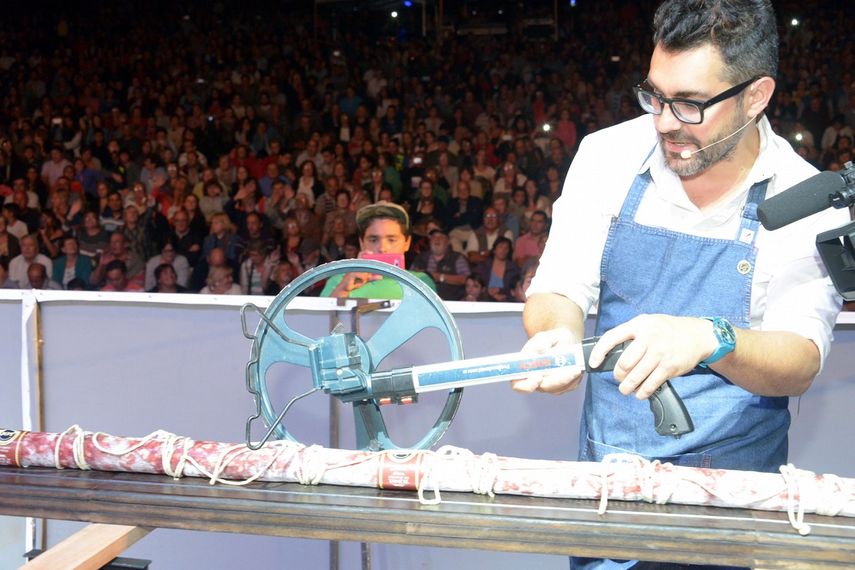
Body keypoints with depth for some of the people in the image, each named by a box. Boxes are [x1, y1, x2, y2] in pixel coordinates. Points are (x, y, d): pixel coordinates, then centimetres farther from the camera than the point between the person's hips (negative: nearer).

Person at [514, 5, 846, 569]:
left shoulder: (810, 202, -11)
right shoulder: (607, 156, -6)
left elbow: (799, 363, -17)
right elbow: (558, 290, -3)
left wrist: (710, 339, -38)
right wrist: (560, 332, -27)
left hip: (734, 480, -1)